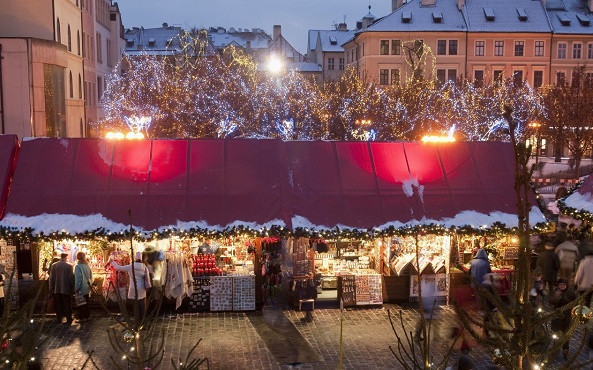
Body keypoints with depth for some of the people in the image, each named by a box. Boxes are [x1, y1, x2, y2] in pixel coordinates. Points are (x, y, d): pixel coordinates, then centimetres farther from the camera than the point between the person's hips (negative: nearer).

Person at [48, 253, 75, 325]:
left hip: (56, 289, 3)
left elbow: (51, 278, 3)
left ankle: (59, 319, 15)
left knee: (58, 305, 11)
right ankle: (68, 320, 6)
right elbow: (71, 278, -7)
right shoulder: (69, 266, -9)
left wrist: (51, 288, 11)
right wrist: (73, 288, 1)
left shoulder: (53, 265, -1)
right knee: (67, 305, 5)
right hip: (66, 289, -2)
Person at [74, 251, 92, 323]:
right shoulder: (87, 266, 5)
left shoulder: (78, 266, -15)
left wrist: (76, 288, -10)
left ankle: (82, 318, 4)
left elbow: (78, 278, -16)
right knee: (86, 303, 14)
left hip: (81, 289, -6)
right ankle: (87, 316, 20)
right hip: (87, 288, 7)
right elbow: (91, 276, 11)